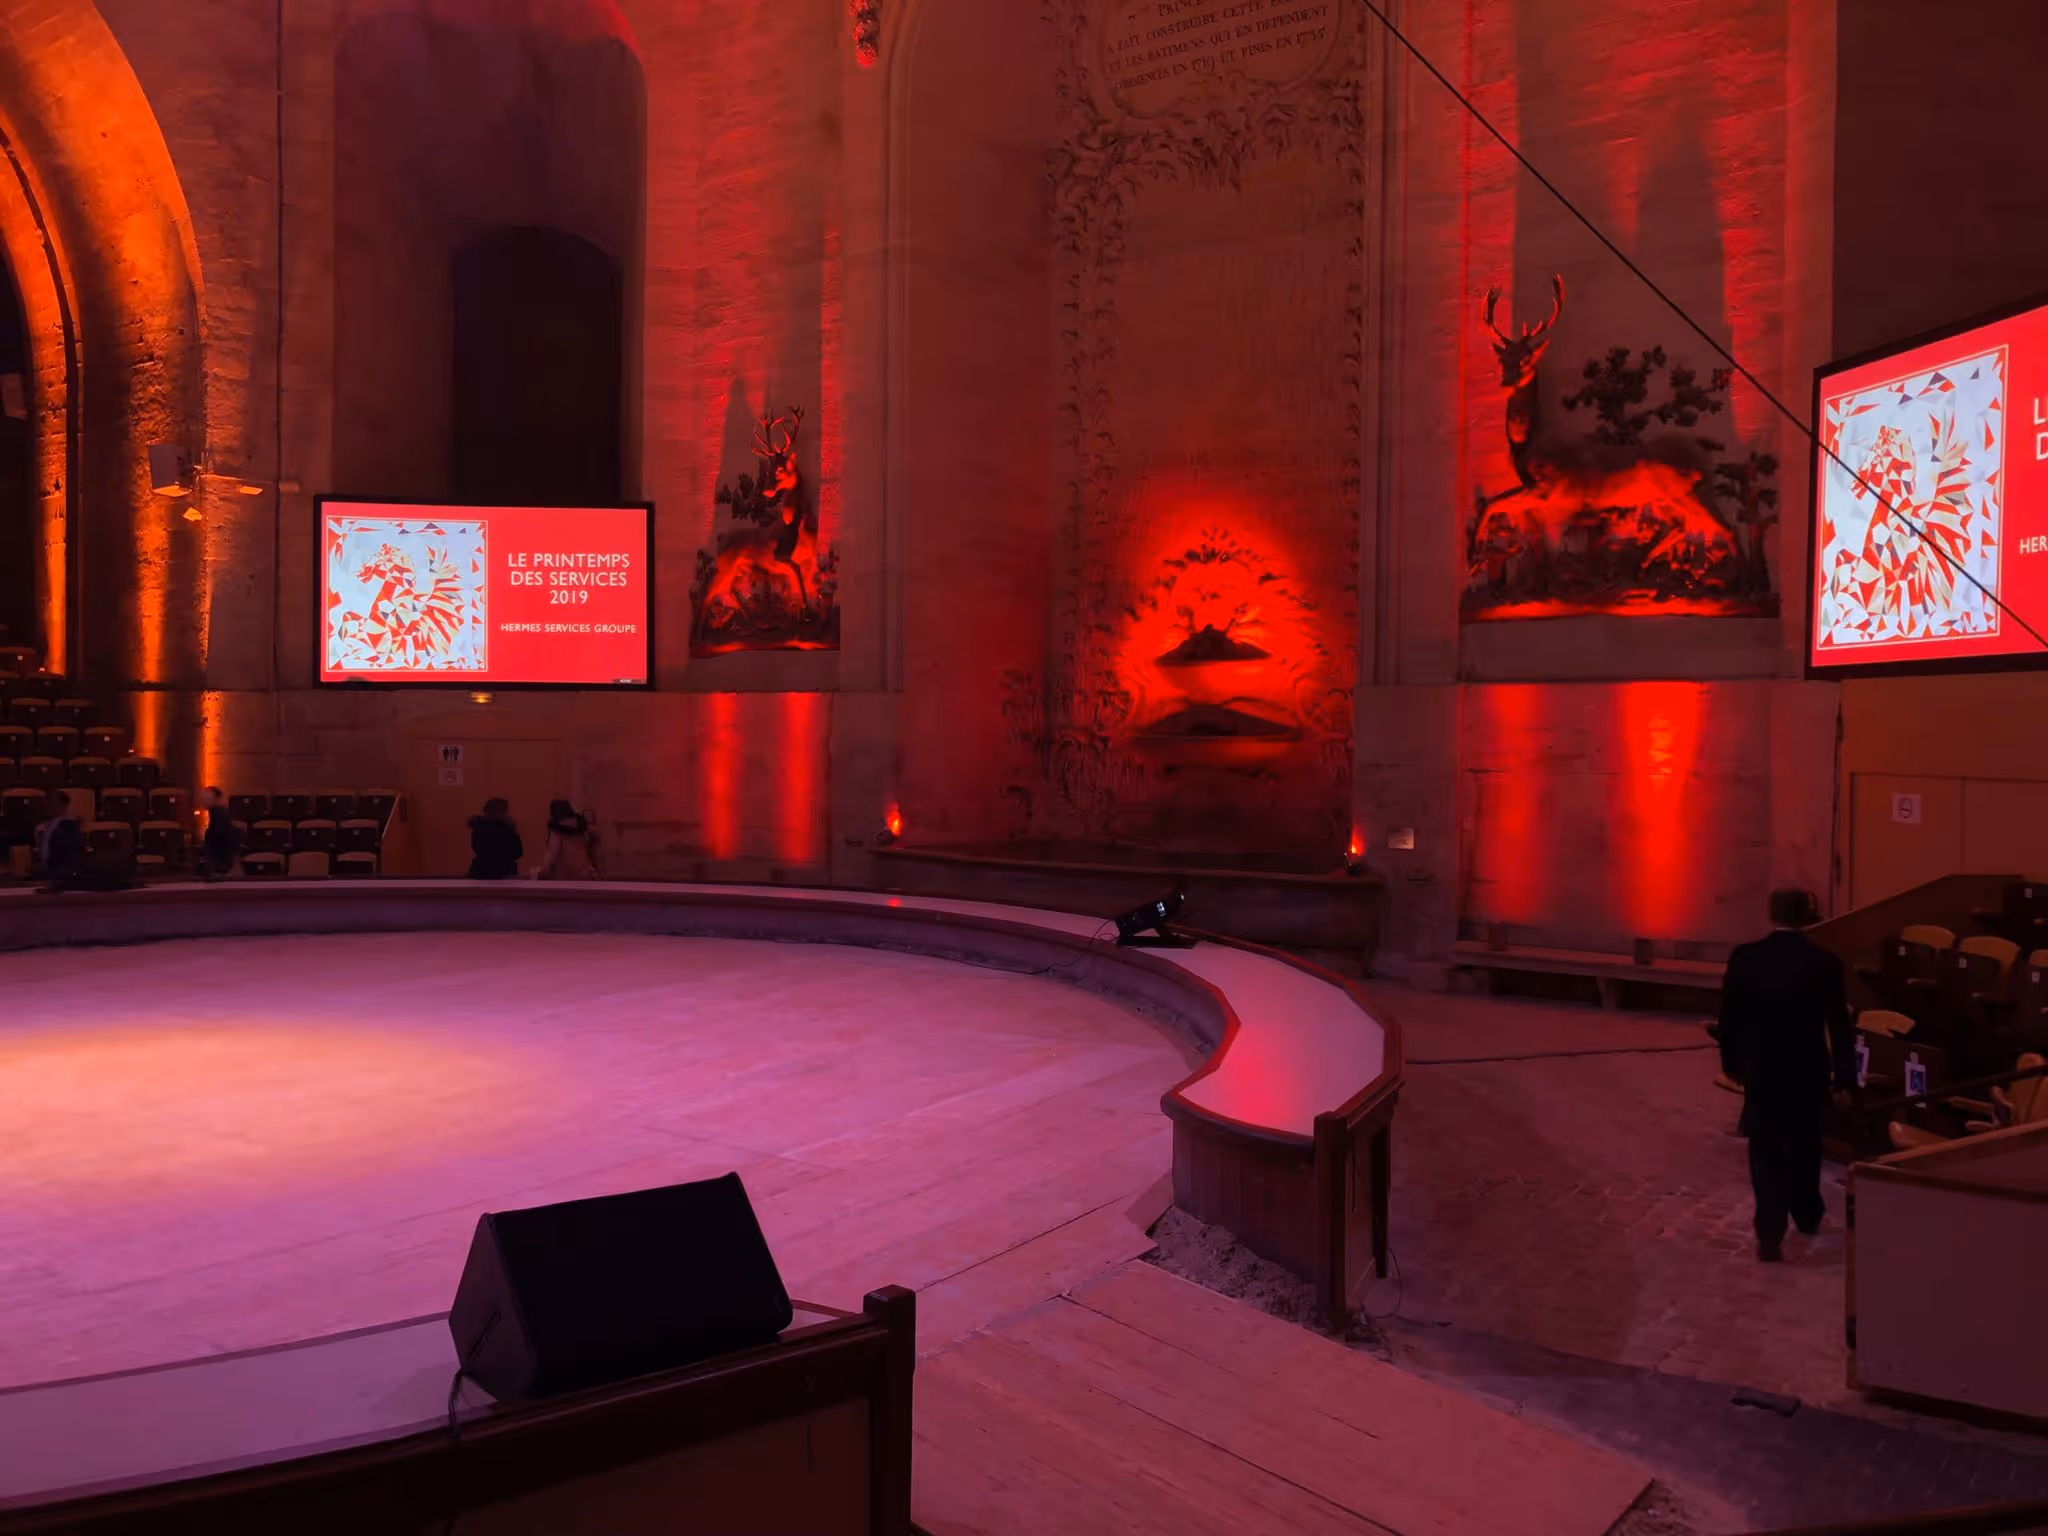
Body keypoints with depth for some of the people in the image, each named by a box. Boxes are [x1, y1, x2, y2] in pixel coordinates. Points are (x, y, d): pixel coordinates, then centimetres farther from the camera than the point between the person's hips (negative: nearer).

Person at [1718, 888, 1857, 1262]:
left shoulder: (1744, 957, -8)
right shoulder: (1824, 962, -9)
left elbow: (1729, 1016, -1)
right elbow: (1839, 1025, -7)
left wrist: (1731, 1063, 13)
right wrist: (1844, 1079, 1)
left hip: (1760, 1069, -1)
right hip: (1808, 1069, 1)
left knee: (1765, 1151, 3)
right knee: (1804, 1145, 21)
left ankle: (1770, 1234, -6)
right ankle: (1807, 1214, 39)